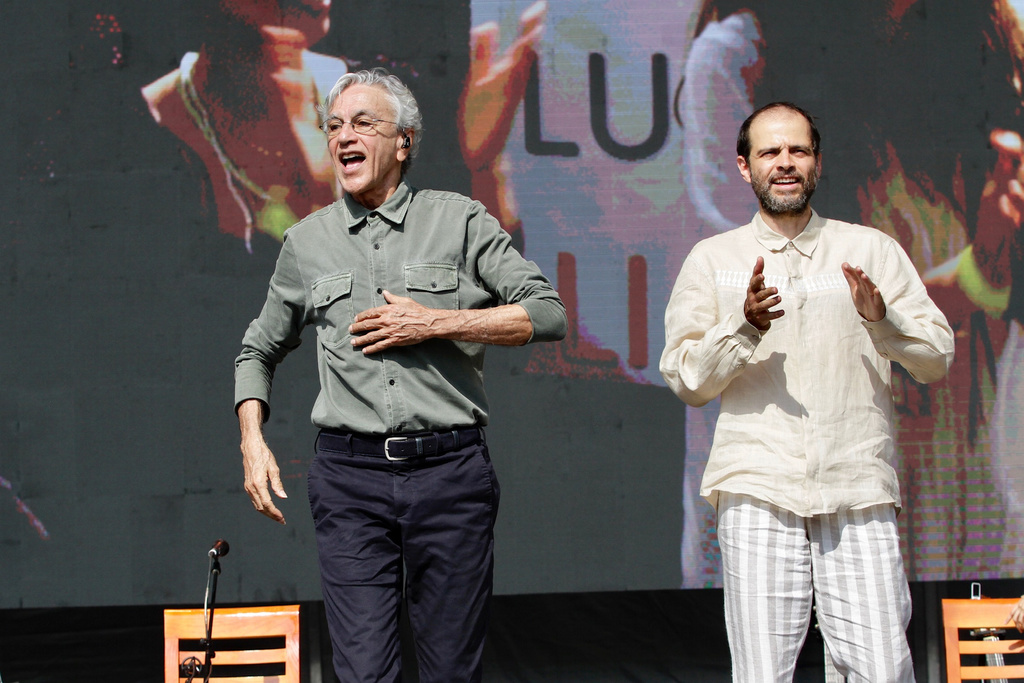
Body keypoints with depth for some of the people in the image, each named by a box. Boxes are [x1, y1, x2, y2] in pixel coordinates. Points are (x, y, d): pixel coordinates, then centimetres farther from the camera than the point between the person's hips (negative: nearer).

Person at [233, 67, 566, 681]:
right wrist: (253, 444, 9)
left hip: (449, 470, -1)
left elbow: (547, 313, -1)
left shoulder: (460, 221, 5)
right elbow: (259, 351, 25)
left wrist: (434, 323, -8)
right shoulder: (307, 243, 13)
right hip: (351, 477, 1)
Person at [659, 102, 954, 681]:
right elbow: (685, 380, 7)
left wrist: (881, 318, -11)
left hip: (860, 487, 1)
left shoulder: (872, 251, 14)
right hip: (758, 488, 0)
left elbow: (939, 357, 9)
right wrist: (744, 326, -11)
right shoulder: (713, 260, 13)